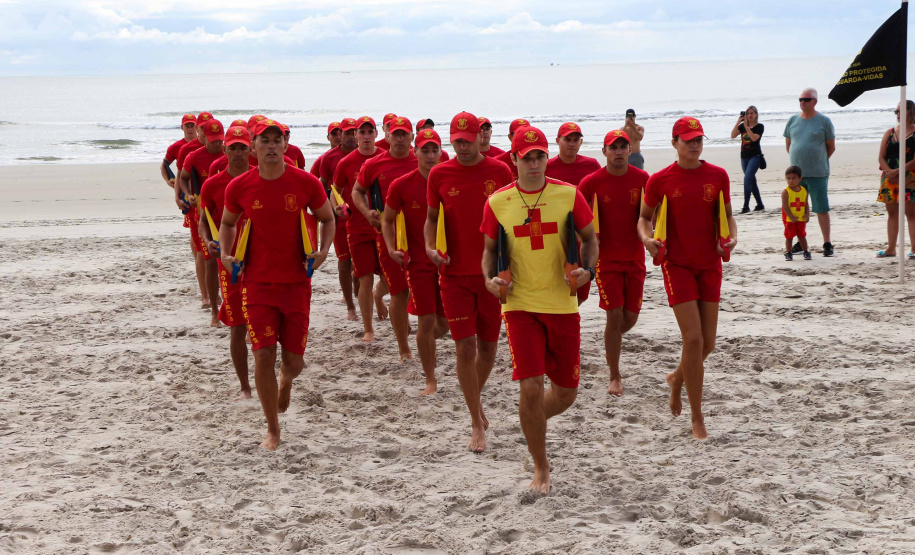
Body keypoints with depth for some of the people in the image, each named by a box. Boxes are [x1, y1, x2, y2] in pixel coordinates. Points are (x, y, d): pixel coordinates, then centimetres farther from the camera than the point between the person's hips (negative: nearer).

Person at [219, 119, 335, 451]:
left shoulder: (306, 183, -5)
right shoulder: (239, 187, -2)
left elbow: (327, 219, 10)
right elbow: (228, 223, 16)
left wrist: (323, 251, -7)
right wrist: (226, 254, -2)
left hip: (296, 282, 0)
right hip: (257, 283, 0)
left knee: (294, 359, 3)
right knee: (263, 354, -7)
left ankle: (285, 382, 45)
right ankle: (272, 429, 10)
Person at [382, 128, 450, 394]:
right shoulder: (401, 186, -5)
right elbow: (387, 220, 8)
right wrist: (392, 249, -7)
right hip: (419, 261, -2)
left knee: (446, 322, 7)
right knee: (426, 320, -6)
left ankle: (428, 342, 44)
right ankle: (430, 380, 6)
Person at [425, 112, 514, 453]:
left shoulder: (500, 172, -1)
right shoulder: (439, 175, 0)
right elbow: (432, 216, 10)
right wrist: (429, 246, -8)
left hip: (492, 272, 1)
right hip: (455, 273, -1)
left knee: (487, 347, 10)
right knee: (465, 348, -7)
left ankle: (475, 399, 39)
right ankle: (477, 424, 7)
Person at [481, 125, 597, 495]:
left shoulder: (568, 195, -2)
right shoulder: (497, 202, -1)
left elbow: (589, 238, 9)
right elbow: (490, 249, 11)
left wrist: (587, 270, -10)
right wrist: (489, 278, -8)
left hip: (563, 304, 1)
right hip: (520, 305, -1)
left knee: (566, 393, 8)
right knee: (530, 387, -11)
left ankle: (532, 422, 42)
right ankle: (540, 468, 8)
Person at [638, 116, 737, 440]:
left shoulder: (718, 176, 3)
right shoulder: (660, 180, -4)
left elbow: (727, 215, 12)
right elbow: (644, 217, 7)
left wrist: (732, 237, -9)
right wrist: (647, 238, -14)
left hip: (710, 264, 4)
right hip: (677, 264, -3)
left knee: (708, 343, 5)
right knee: (693, 339, -12)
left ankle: (677, 378, 39)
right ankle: (697, 418, -2)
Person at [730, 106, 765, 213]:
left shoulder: (759, 126, -2)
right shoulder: (742, 126, 9)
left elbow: (754, 138, -19)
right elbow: (732, 135, -5)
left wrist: (746, 126, -20)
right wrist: (738, 122, -12)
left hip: (755, 156, -6)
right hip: (744, 156, 6)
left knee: (747, 179, -19)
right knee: (752, 181, 11)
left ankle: (746, 206, -22)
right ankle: (760, 205, 21)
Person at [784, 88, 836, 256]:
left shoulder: (823, 121, -1)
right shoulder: (793, 120, 9)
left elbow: (831, 147, 5)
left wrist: (819, 161, 5)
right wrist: (797, 161, 13)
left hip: (818, 173, -4)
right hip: (796, 173, 4)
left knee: (822, 209, -2)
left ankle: (827, 244, 4)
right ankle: (800, 242, 18)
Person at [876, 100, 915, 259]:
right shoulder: (890, 133, 12)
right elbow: (881, 157, 7)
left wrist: (898, 172, -17)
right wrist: (889, 171, -10)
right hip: (889, 179, 5)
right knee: (892, 214, 9)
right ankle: (891, 248, 15)